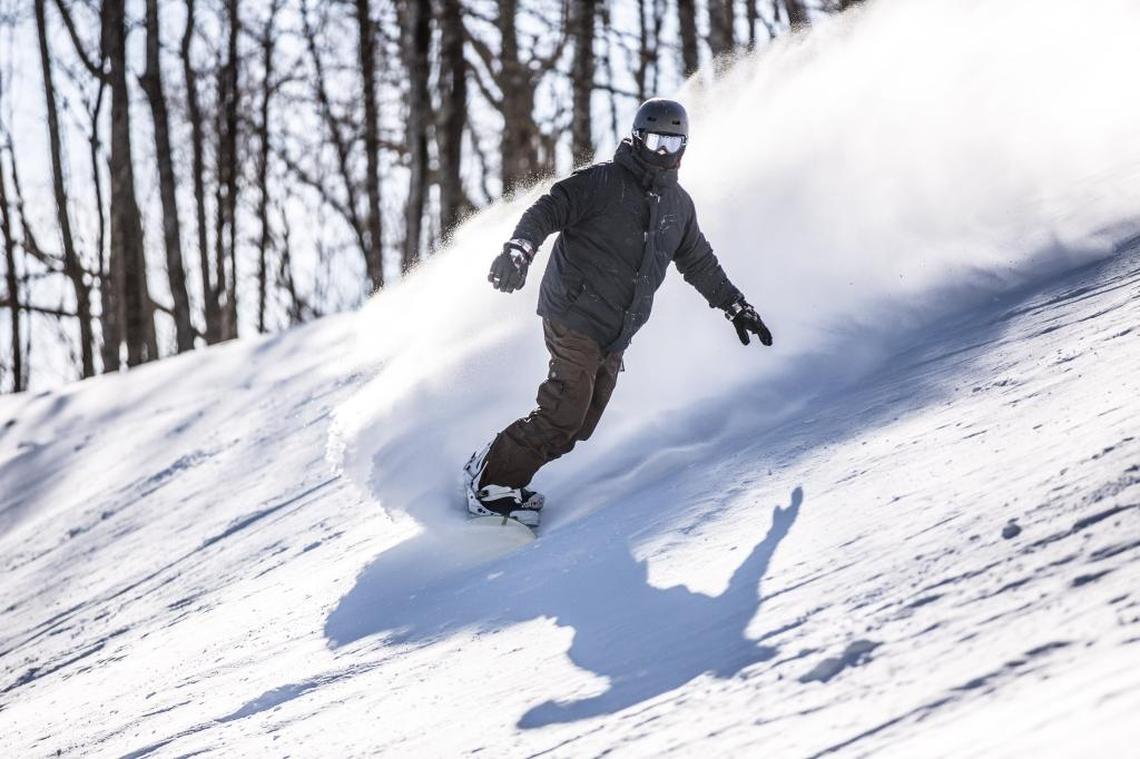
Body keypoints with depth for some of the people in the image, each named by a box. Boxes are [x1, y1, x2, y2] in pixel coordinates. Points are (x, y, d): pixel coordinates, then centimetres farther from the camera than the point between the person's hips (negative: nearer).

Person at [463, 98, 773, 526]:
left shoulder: (678, 205, 16)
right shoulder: (603, 181, -6)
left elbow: (699, 264, 29)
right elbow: (547, 212, -13)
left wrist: (735, 306, 27)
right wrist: (519, 249, -31)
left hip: (615, 338, 7)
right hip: (574, 317, -7)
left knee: (579, 425, 0)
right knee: (564, 414, -16)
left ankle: (500, 478, 10)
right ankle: (490, 482, -5)